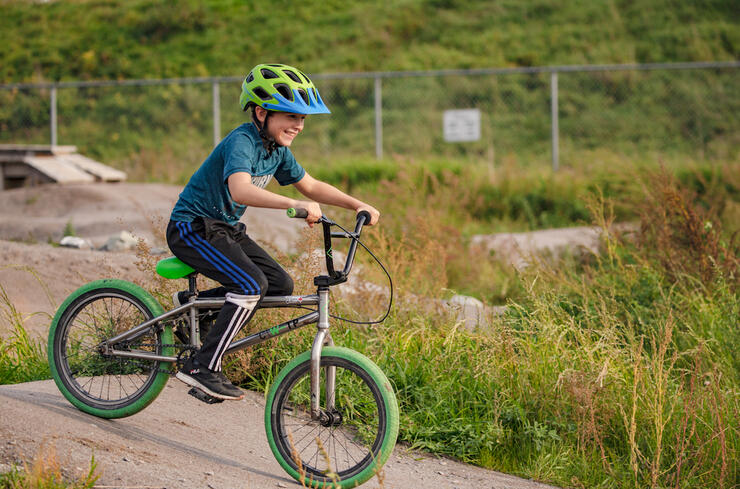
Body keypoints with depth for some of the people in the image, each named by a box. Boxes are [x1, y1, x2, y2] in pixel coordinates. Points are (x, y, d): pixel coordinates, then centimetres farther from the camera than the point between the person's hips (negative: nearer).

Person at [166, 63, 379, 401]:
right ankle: (202, 367, -20)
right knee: (252, 284, -25)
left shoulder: (277, 150, 2)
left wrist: (358, 205, 4)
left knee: (280, 285, 0)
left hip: (226, 228, 9)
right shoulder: (242, 142, -25)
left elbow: (311, 186, 15)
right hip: (192, 227, -9)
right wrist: (295, 204, -56)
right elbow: (240, 190, -44)